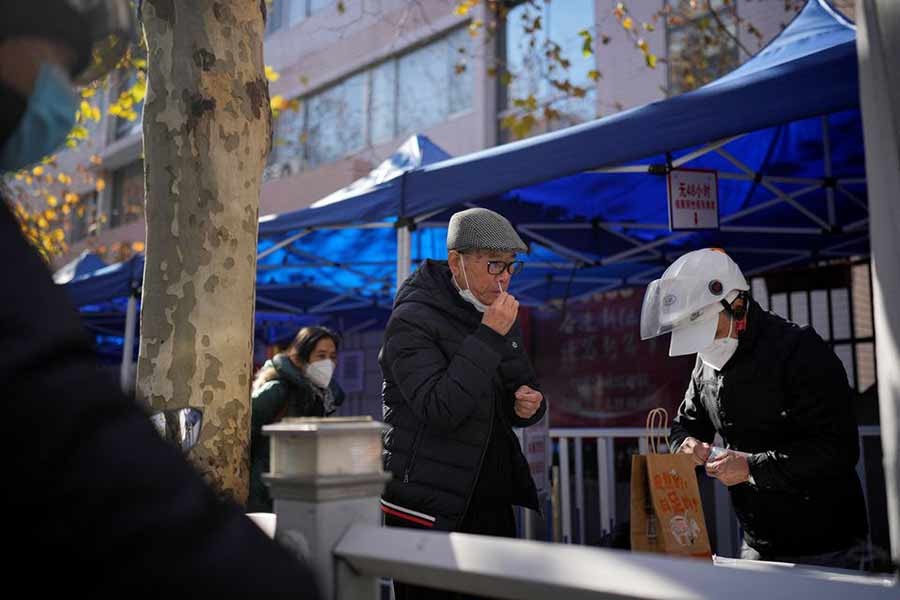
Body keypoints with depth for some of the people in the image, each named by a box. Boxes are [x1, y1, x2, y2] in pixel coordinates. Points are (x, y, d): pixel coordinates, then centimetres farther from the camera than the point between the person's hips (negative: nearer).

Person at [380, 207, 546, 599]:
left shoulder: (499, 317, 11)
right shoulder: (413, 319, -13)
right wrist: (488, 338, -24)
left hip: (493, 502, 7)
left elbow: (521, 389, 22)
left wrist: (530, 405, -2)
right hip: (428, 508, -7)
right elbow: (440, 409, -25)